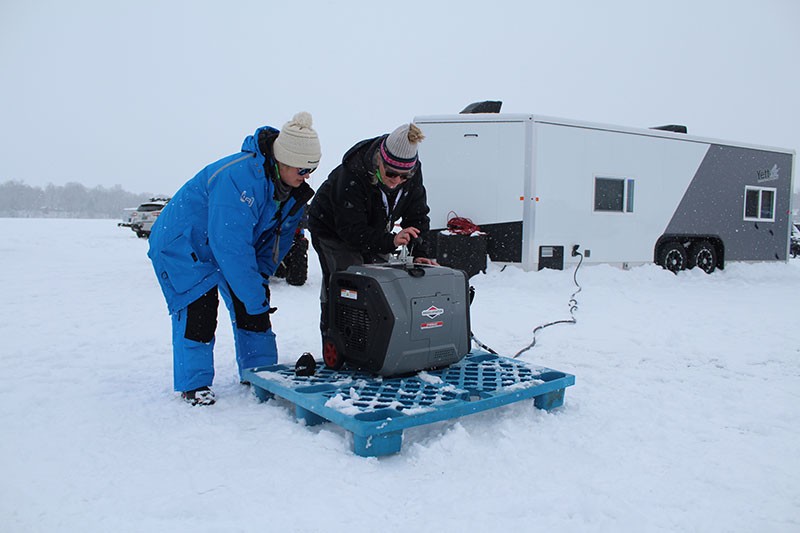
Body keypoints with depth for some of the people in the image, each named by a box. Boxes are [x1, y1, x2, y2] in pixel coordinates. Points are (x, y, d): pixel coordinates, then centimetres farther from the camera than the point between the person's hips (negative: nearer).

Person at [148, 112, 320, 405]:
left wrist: (259, 276, -12)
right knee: (199, 308, -15)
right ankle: (193, 383, 1)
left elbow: (280, 237, 1)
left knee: (252, 298, 3)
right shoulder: (239, 177, -37)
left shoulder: (294, 190, -11)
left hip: (230, 246, 8)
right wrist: (255, 298, -35)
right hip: (182, 242, -7)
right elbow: (231, 246, -39)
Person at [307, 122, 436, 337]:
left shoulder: (413, 172, -19)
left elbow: (417, 216, -11)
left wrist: (420, 253, -24)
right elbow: (352, 230, -37)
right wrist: (390, 242, -49)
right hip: (333, 230, -5)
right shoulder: (351, 176, -37)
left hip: (373, 230, 6)